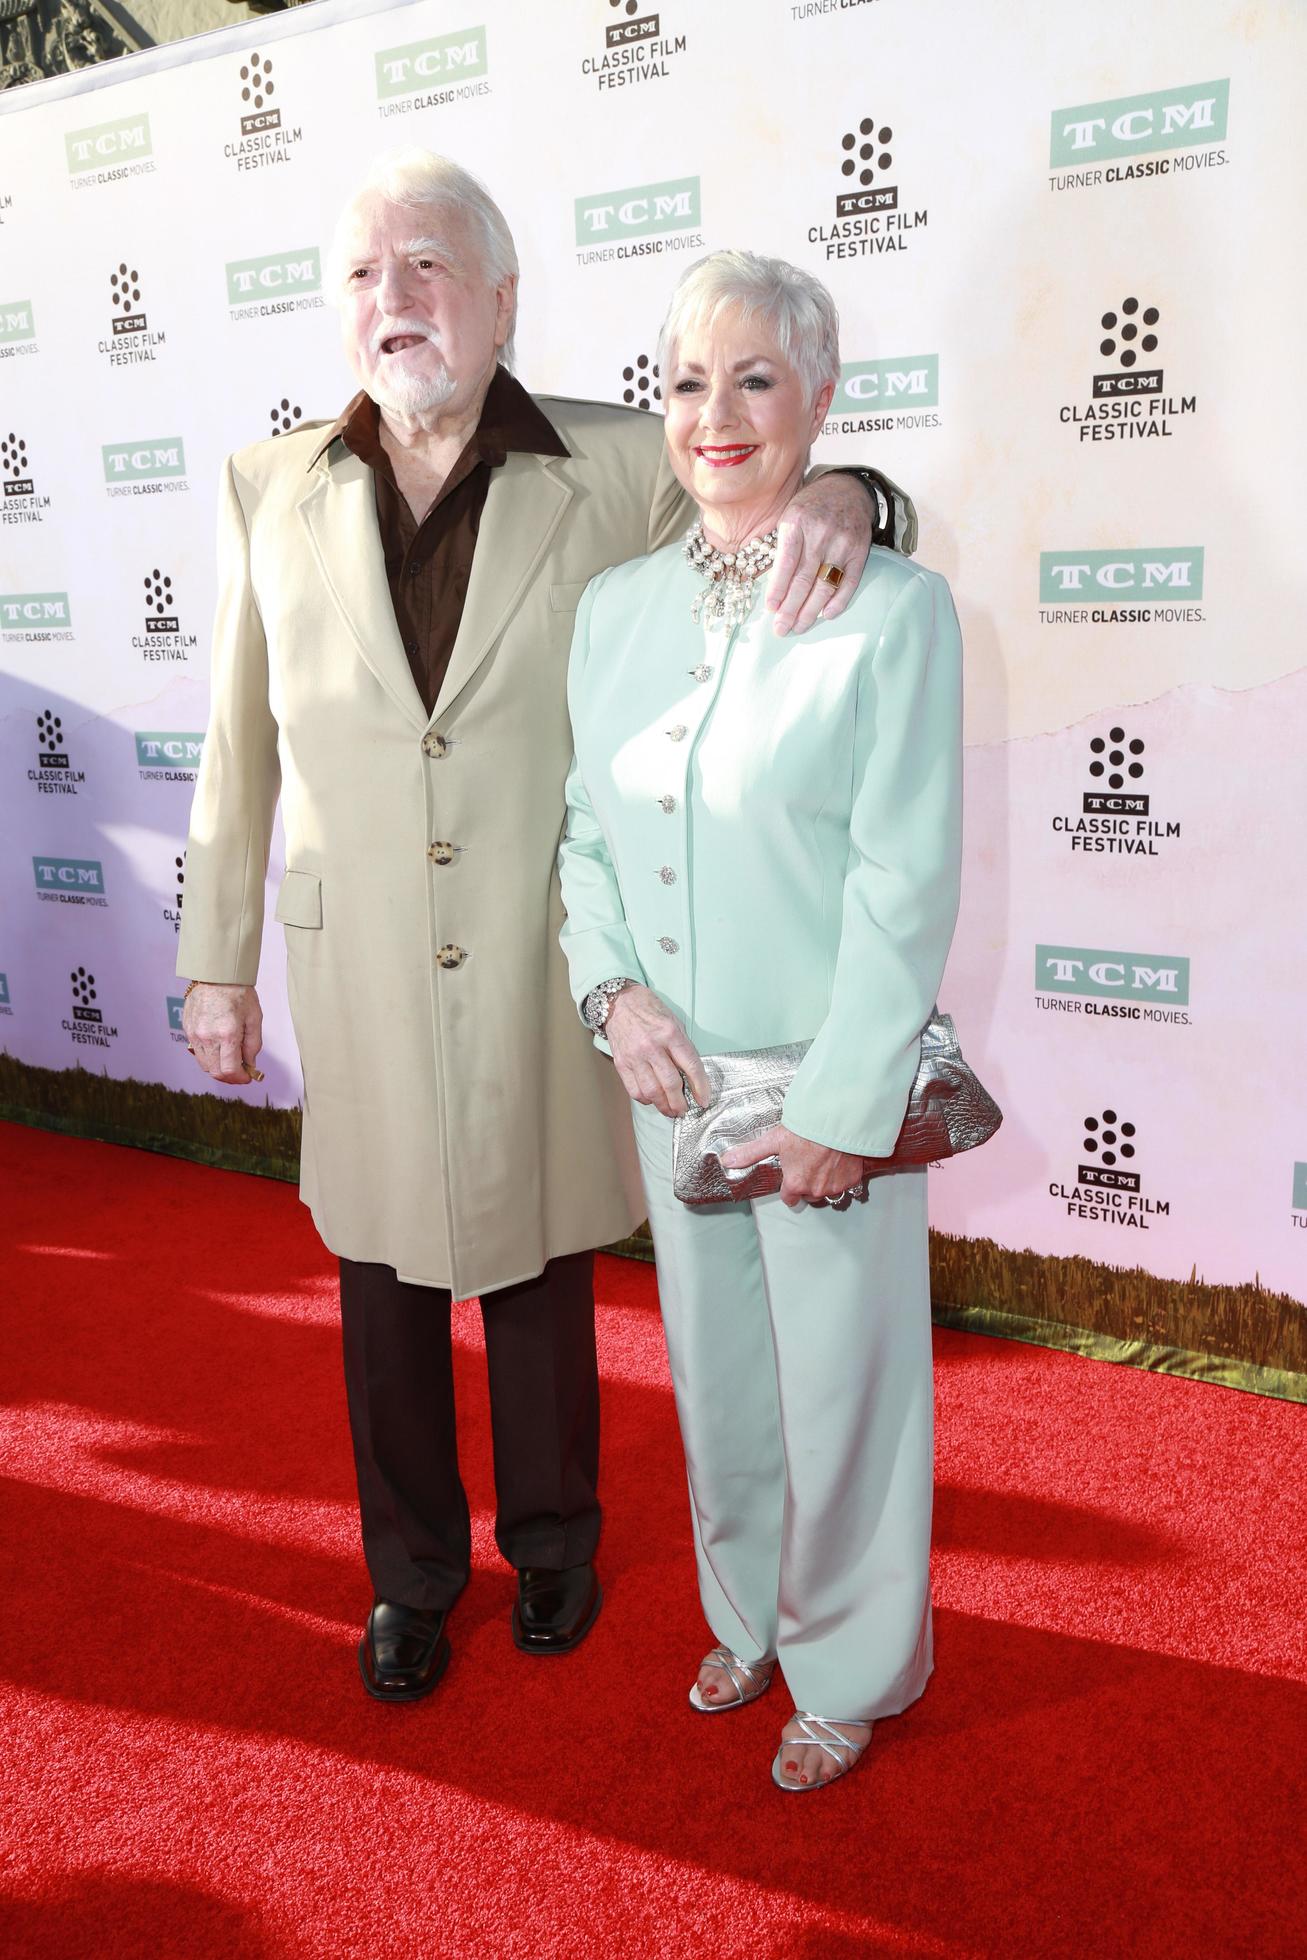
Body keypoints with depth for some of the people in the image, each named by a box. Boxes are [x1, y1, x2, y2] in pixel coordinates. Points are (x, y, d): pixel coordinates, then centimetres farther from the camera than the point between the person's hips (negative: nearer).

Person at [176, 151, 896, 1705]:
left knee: (539, 1275, 16)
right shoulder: (269, 492, 3)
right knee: (385, 1289, 15)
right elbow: (239, 747, 6)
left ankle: (553, 1543, 42)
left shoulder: (618, 470, -4)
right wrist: (216, 961, 7)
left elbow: (770, 518, 8)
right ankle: (410, 1574, 39)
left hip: (544, 973, -1)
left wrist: (835, 495, -18)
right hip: (359, 977, 2)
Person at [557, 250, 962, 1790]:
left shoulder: (895, 610, -11)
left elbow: (906, 885, -13)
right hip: (669, 1081, 5)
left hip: (827, 1084, -4)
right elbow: (582, 823, 11)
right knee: (714, 1376, 21)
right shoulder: (615, 607, 5)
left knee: (839, 1388, 11)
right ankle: (749, 1617, 47)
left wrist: (840, 1110, -15)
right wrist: (613, 987, -6)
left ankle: (848, 1667, 38)